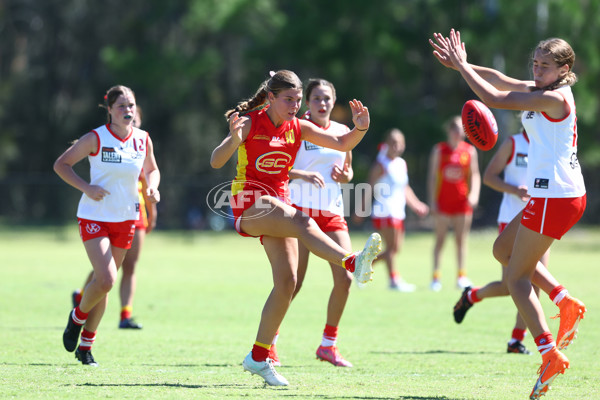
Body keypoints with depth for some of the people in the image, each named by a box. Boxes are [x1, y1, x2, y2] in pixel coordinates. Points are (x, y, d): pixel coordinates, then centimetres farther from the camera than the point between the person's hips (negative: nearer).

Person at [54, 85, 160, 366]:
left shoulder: (143, 140, 1)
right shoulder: (96, 138, -11)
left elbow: (151, 169, 18)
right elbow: (61, 164, -5)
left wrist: (152, 187, -4)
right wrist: (86, 187, -18)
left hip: (125, 217, 4)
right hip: (94, 216, -4)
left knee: (105, 282, 8)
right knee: (105, 280, -18)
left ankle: (86, 345, 21)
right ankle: (77, 317, 13)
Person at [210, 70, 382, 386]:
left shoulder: (298, 128, 6)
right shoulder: (250, 123, -9)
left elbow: (342, 144, 4)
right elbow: (215, 162, -18)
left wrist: (360, 128, -16)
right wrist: (234, 140, -38)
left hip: (278, 203, 6)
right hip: (248, 205, -6)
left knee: (287, 282, -4)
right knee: (301, 221, -34)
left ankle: (259, 357, 7)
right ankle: (353, 263, -58)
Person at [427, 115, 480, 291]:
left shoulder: (469, 151, 5)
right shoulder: (439, 150, 2)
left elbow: (475, 175, 6)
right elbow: (432, 176, 2)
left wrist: (474, 193, -11)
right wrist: (432, 201, -4)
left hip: (462, 202, 1)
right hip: (443, 202, -1)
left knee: (461, 240, 2)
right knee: (440, 239, -1)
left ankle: (462, 276, 7)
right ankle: (436, 277, 3)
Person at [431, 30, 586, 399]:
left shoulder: (555, 98, -18)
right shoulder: (539, 91, 11)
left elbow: (494, 98, -19)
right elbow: (500, 80, 15)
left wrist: (461, 64, -9)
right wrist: (460, 64, 3)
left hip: (555, 199, -10)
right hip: (553, 195, 10)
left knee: (516, 277, -2)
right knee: (503, 248, 23)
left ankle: (551, 355, -8)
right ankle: (566, 303, 13)